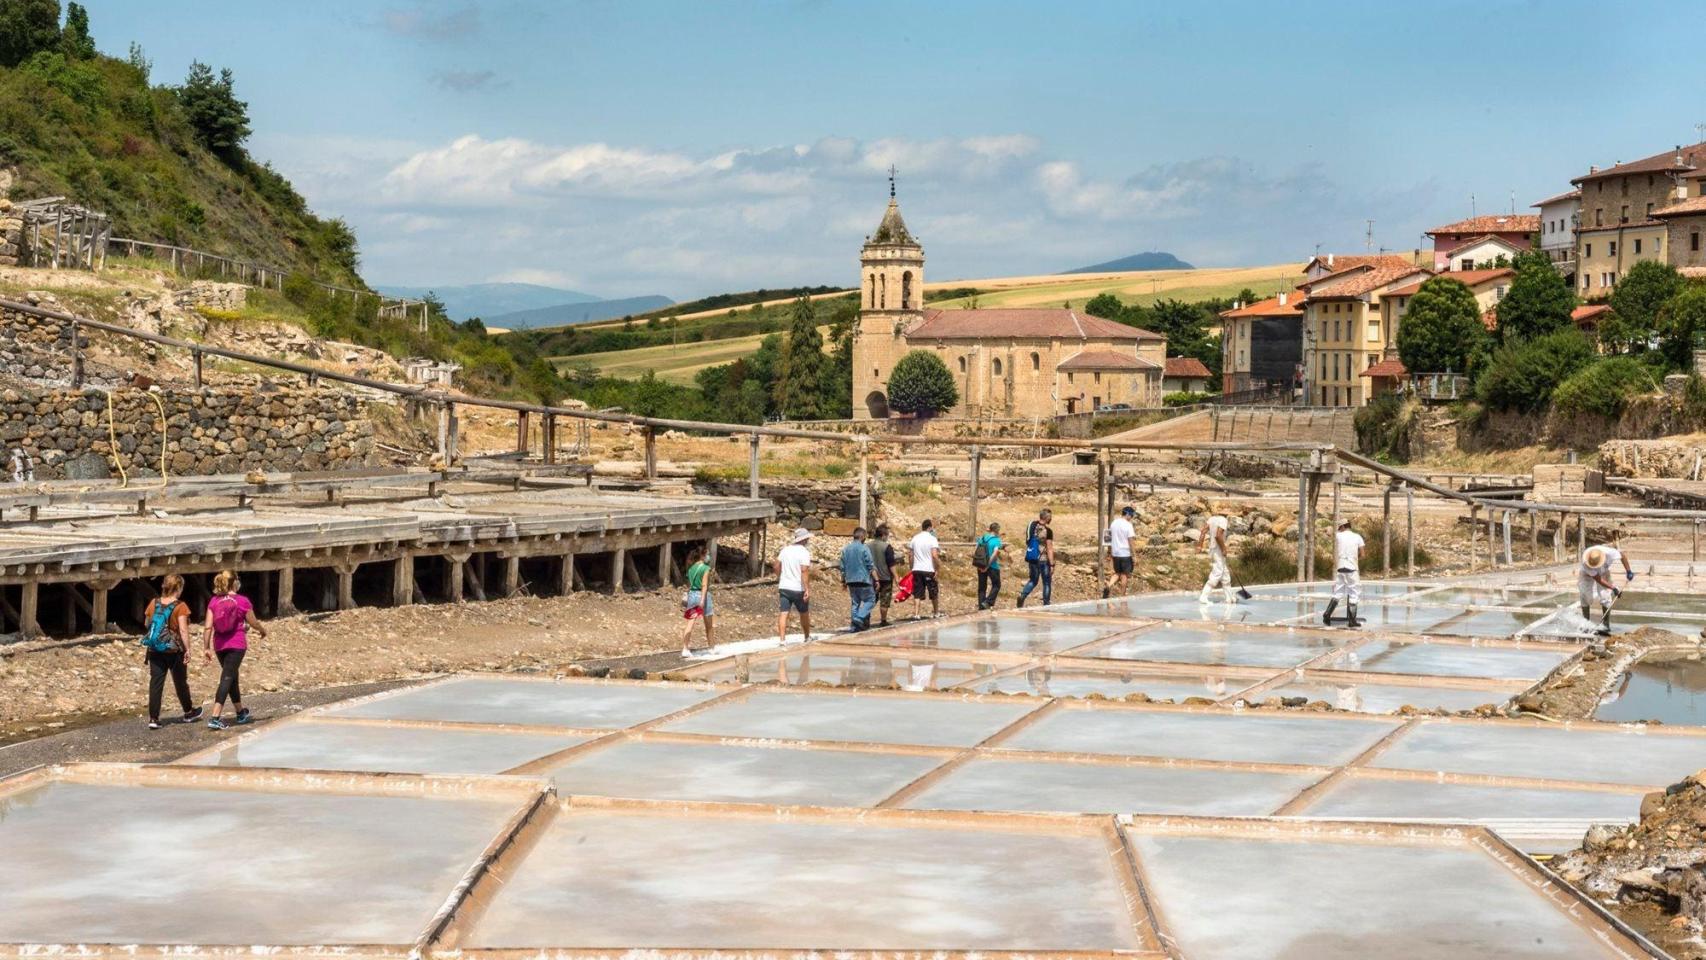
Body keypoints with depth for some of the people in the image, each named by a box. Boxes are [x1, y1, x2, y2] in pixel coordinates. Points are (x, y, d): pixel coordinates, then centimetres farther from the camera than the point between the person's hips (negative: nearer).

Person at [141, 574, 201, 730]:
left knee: (156, 683, 2)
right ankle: (189, 712, 31)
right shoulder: (180, 606, -12)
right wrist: (188, 649, -14)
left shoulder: (153, 604, 2)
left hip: (155, 651, 3)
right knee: (180, 682, 14)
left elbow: (147, 624, 13)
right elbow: (183, 630, -17)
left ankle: (153, 718, -3)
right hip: (175, 651, -3)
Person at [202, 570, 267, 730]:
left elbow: (208, 627, -1)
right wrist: (263, 630, 22)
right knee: (227, 679, -8)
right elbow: (253, 623, 2)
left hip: (219, 645, 5)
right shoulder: (242, 601, -7)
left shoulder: (214, 601, 3)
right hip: (237, 644, -5)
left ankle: (241, 712, 36)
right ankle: (215, 718, -19)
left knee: (232, 677, 20)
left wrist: (206, 647, 2)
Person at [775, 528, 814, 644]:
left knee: (783, 613, -2)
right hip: (798, 588, -4)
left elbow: (777, 566, 13)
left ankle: (782, 639, -11)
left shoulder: (785, 549, 7)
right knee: (804, 613, 15)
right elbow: (804, 571, -21)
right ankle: (807, 637, 29)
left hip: (784, 587, 4)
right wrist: (807, 589, -21)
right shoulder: (804, 552, -12)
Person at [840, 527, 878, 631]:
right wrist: (876, 580, -7)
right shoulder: (864, 548, -10)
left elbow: (842, 567, 13)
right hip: (864, 580, -6)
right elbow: (871, 567, -10)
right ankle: (859, 617, -17)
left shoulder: (845, 549, 8)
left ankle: (855, 626, 10)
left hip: (851, 581, 6)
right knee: (870, 600, 2)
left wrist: (843, 580, 22)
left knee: (855, 603, 12)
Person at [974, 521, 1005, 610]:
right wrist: (988, 566, -18)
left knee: (982, 586, 12)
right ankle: (988, 602, -1)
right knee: (996, 585, 13)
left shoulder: (982, 538, 5)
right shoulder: (997, 540, -11)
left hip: (981, 566, 5)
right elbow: (995, 553, -23)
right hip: (993, 566, -5)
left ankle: (981, 606, 11)